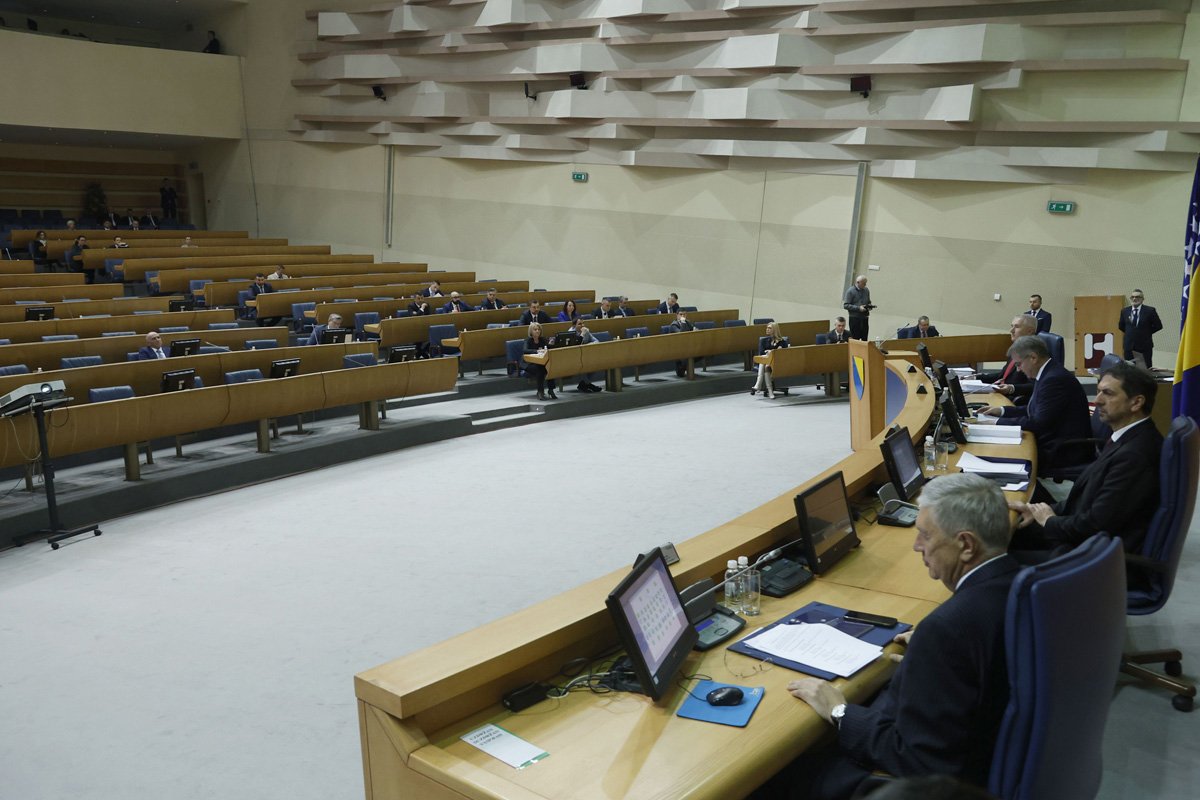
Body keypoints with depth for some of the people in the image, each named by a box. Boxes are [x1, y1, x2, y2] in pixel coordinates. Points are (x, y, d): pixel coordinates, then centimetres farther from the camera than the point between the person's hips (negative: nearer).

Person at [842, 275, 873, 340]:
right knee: (855, 339, -5)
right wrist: (858, 308, -19)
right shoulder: (850, 291, -7)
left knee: (864, 339, 4)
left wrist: (869, 306, -1)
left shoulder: (866, 290, 11)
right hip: (854, 318, -5)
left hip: (864, 318, 5)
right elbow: (845, 305, -11)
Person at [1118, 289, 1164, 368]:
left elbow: (1158, 325, -1)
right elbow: (1121, 326, 16)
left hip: (1145, 347, -3)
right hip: (1129, 346, 3)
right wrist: (1130, 333, 8)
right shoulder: (1124, 311, 5)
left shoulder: (1149, 310, -5)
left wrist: (1147, 332, -1)